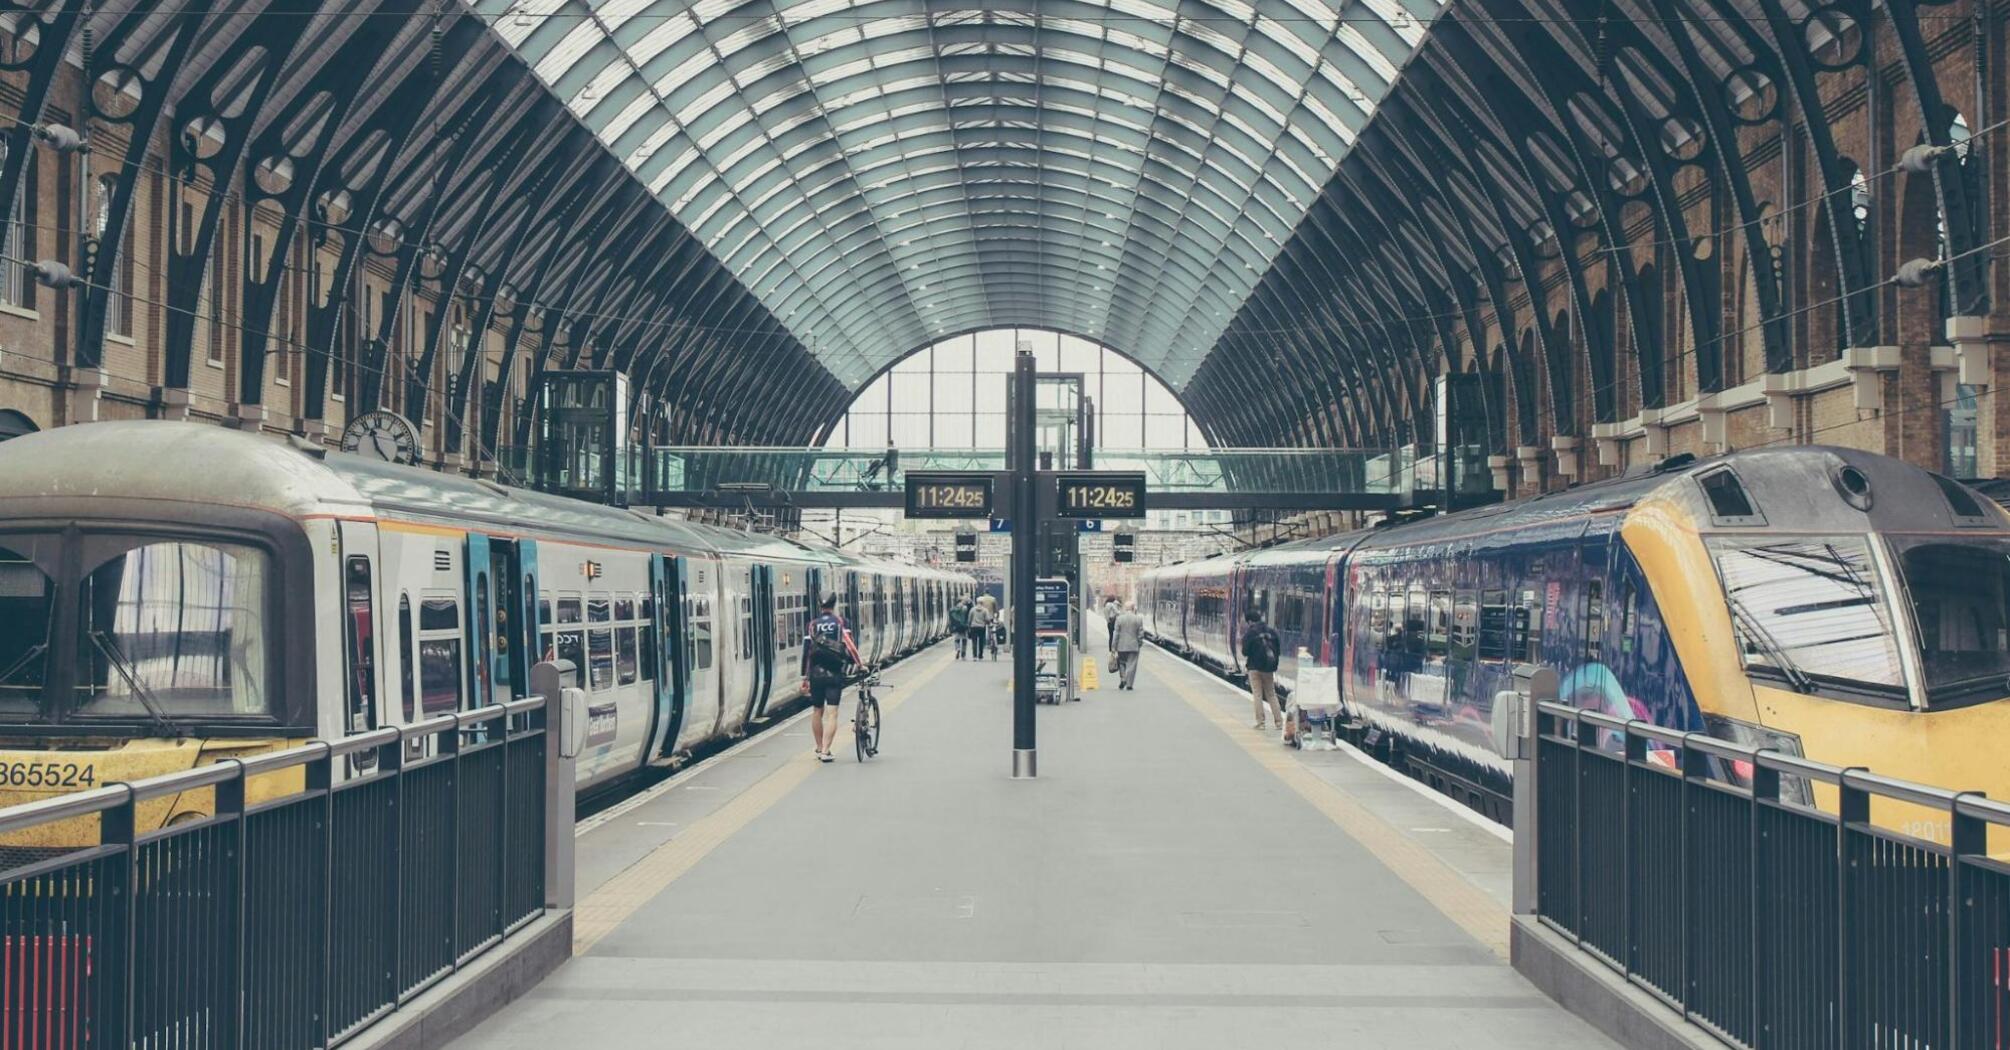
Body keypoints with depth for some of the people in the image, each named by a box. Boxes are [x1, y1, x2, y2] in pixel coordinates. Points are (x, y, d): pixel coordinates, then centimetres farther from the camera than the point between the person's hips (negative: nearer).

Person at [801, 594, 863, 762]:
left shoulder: (813, 624, 6)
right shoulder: (841, 622, 1)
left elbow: (806, 651, 4)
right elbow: (850, 644, -9)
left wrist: (805, 677, 7)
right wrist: (859, 664, -2)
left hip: (815, 674, 3)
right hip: (834, 674, -2)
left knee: (817, 712, 17)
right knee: (831, 714, -5)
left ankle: (819, 748, 27)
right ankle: (825, 751, -14)